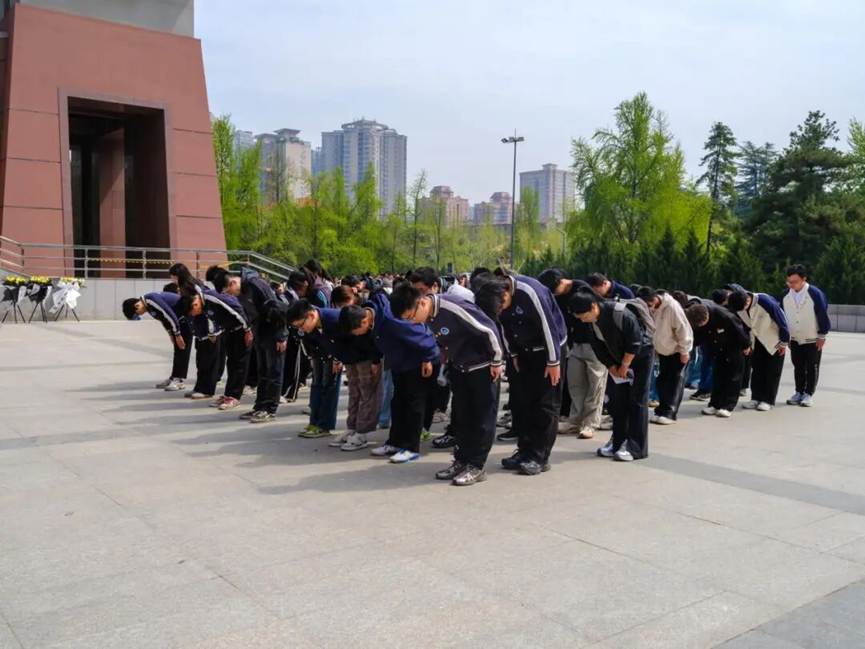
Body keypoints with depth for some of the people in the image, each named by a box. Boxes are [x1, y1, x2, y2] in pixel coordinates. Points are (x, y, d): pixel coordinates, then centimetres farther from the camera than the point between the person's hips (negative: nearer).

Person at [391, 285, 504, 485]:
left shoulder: (453, 307, -31)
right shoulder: (426, 317, -6)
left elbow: (489, 330, -25)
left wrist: (497, 362, -17)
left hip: (483, 366, -8)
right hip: (459, 367, 8)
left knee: (483, 417, -1)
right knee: (461, 416, 11)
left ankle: (476, 466, 4)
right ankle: (462, 460, 20)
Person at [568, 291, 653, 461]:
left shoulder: (621, 314, -33)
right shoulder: (591, 322, -12)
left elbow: (635, 342, -27)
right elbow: (599, 347, -1)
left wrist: (624, 366, -19)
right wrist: (612, 367, -7)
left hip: (640, 356, -6)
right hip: (619, 360, 6)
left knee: (636, 401, -8)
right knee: (617, 400, 5)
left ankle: (636, 447, -6)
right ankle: (618, 442, 14)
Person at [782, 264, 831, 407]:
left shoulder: (815, 293, -21)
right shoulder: (785, 294, -8)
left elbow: (823, 315, -14)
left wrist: (822, 336, -10)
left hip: (813, 339, -4)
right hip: (795, 339, 4)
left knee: (812, 368, 5)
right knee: (798, 368, 11)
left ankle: (808, 394, 12)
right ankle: (799, 392, 21)